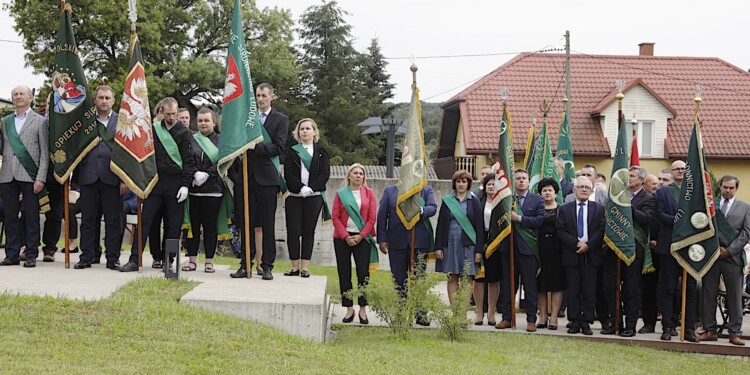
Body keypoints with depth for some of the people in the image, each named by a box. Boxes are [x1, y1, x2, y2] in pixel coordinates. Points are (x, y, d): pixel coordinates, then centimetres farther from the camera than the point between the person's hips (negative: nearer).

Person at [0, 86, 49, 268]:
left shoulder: (40, 121, 5)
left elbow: (44, 153, 0)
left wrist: (41, 178, -8)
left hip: (30, 176, -4)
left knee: (31, 217, -2)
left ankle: (31, 255, 3)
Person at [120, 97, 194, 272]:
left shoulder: (184, 132, 2)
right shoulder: (154, 129, 9)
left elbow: (188, 161, -1)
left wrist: (185, 185, -9)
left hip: (175, 183, -2)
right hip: (156, 181, 2)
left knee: (174, 225, 1)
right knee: (145, 220, -3)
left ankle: (168, 259, 9)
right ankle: (134, 259, -2)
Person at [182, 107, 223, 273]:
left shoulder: (221, 140, 5)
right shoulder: (191, 140, 9)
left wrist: (206, 174, -12)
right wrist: (195, 174, -13)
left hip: (213, 189, -1)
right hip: (193, 188, 1)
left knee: (210, 225, 1)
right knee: (193, 224, 3)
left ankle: (209, 261, 7)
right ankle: (192, 259, 10)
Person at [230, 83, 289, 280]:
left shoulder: (280, 119, 4)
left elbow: (278, 147, -7)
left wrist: (254, 147, -18)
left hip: (267, 177, -3)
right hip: (246, 176, 3)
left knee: (267, 225, 0)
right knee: (246, 223, 4)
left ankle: (267, 266, 5)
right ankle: (245, 265, 8)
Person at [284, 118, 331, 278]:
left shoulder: (321, 152, 11)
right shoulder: (292, 152, 11)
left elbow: (325, 174, 1)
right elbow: (288, 174, 0)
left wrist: (311, 188, -12)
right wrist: (301, 188, -15)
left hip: (314, 197, -1)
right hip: (294, 197, 1)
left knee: (308, 232, 0)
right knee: (293, 231, -4)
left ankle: (305, 267, 0)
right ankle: (295, 267, 1)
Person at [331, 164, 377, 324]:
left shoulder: (368, 193, 7)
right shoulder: (341, 193, 7)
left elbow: (372, 217, 2)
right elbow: (335, 217, 1)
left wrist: (361, 236, -9)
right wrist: (346, 237, -9)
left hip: (362, 237, -1)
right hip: (343, 237, 1)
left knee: (363, 273, -5)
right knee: (344, 273, 1)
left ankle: (363, 309, 1)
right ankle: (349, 309, 7)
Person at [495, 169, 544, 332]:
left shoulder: (537, 200, 4)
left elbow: (540, 220, -9)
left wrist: (519, 218, -14)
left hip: (528, 247, -2)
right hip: (508, 247, 2)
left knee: (530, 286, 0)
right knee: (508, 285, 8)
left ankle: (531, 320, 5)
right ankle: (507, 318, 14)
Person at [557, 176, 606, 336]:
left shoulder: (599, 209, 7)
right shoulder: (564, 209, 8)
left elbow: (601, 231, 0)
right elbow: (561, 232, 0)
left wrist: (588, 245, -12)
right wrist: (576, 243, -11)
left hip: (591, 255, 0)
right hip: (571, 255, 0)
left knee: (589, 291, 0)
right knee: (573, 290, 1)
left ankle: (586, 322, 4)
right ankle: (575, 321, 7)